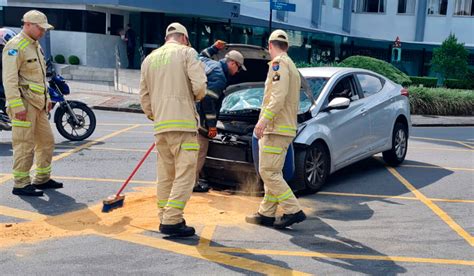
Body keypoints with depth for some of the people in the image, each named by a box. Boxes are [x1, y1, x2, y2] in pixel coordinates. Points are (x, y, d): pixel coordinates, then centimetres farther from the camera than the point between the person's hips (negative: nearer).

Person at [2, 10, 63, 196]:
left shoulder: (36, 46, 18)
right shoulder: (15, 46, -12)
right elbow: (9, 79, -18)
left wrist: (46, 98, 21)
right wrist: (17, 106, -22)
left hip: (38, 104, 10)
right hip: (24, 104, -10)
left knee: (46, 141, 14)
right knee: (25, 145, -6)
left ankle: (42, 179, 26)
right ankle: (21, 185, 4)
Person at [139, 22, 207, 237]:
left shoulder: (150, 58, 17)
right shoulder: (187, 53, 0)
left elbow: (144, 96, 16)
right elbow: (199, 86, -11)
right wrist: (197, 96, 10)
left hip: (160, 125, 6)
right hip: (183, 123, -6)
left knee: (165, 174, 14)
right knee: (185, 173, -4)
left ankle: (165, 217, 20)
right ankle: (171, 220, -8)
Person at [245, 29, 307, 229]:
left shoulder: (279, 63, -8)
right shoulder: (292, 67, 23)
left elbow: (279, 96, -22)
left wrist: (264, 119, -26)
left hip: (276, 127, -10)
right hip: (286, 127, 10)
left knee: (268, 172, -11)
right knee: (272, 172, 12)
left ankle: (294, 211, -10)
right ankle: (266, 214, 17)